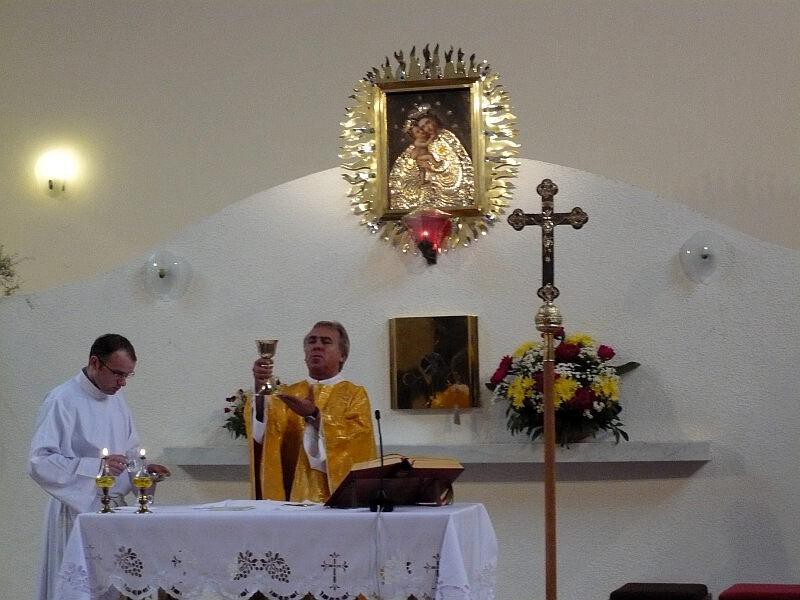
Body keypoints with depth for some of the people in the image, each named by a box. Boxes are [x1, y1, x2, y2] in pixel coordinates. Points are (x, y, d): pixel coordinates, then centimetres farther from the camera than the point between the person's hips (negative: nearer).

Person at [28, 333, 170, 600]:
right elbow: (39, 462, -20)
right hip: (78, 511, -7)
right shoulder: (62, 401, -14)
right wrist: (97, 466, -25)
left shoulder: (115, 397, 10)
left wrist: (141, 467, 3)